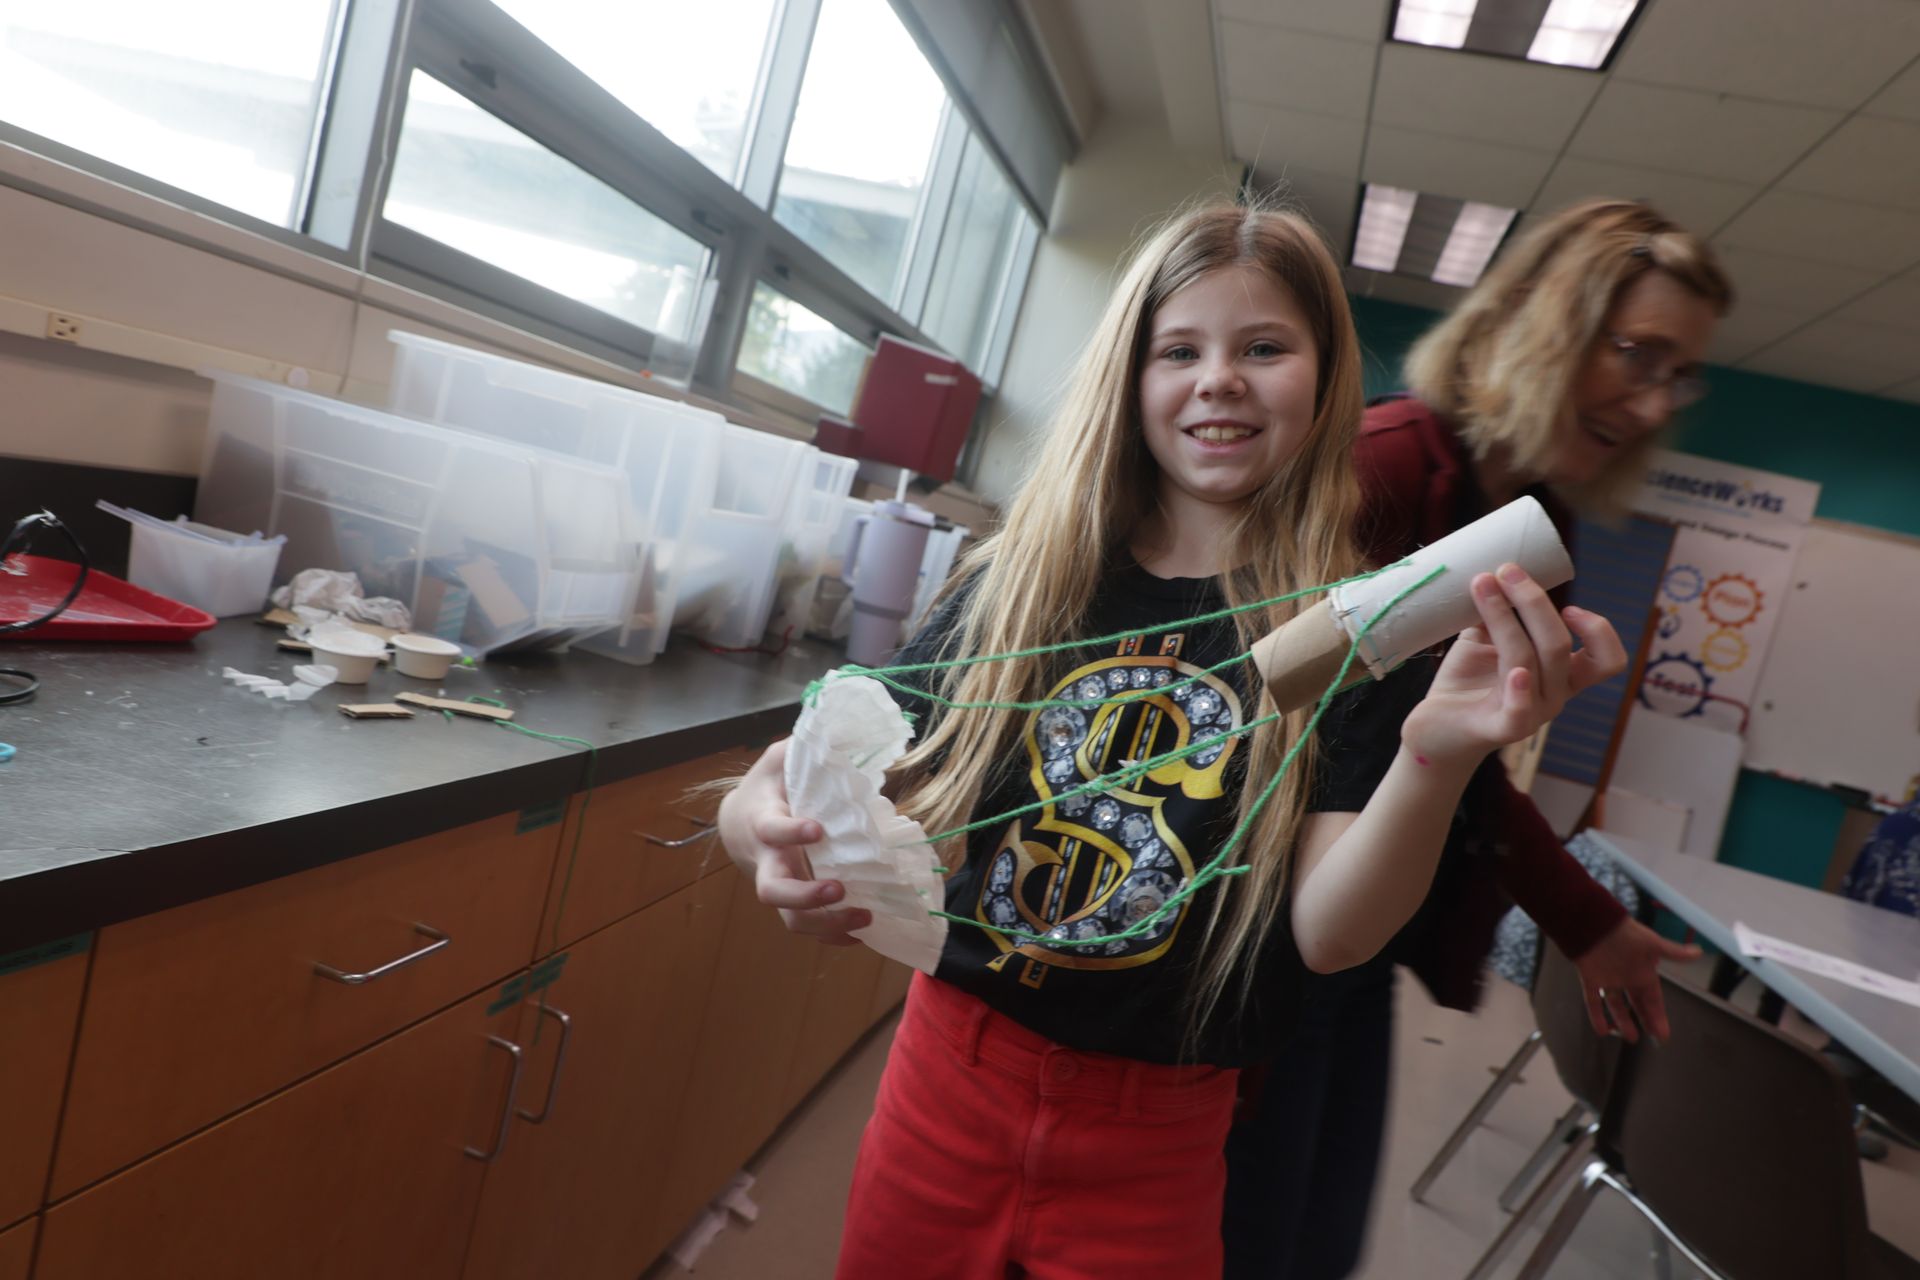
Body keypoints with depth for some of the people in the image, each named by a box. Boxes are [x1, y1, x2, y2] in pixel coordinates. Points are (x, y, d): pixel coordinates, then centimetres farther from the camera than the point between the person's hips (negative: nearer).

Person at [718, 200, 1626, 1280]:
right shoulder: (1017, 580, -5)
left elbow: (1328, 935, -15)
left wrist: (1439, 758, -33)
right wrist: (763, 819, -25)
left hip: (1151, 1149, -1)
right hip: (944, 1080, 2)